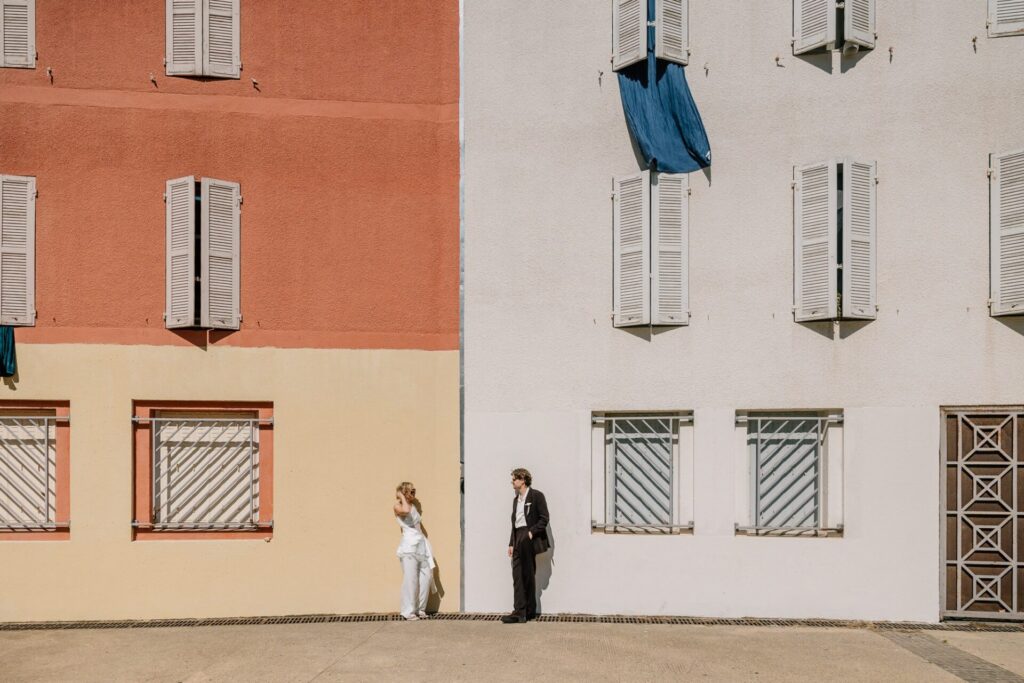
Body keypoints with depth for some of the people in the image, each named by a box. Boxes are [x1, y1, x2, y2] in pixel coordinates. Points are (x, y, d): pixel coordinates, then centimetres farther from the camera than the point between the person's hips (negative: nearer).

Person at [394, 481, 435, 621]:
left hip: (422, 545, 7)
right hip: (409, 546, -7)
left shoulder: (414, 505, 16)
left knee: (427, 576, 4)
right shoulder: (398, 506, -5)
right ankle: (409, 611, 5)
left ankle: (420, 609, 17)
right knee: (411, 579, -6)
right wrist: (401, 497, -16)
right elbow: (405, 511, -30)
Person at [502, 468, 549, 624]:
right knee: (517, 576, 0)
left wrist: (531, 532, -18)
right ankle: (519, 612, 0)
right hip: (518, 540, 7)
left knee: (528, 575, -1)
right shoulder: (516, 499, 20)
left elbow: (544, 518, -9)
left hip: (529, 540, -7)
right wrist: (511, 543, 14)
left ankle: (529, 612, 6)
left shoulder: (536, 496, -4)